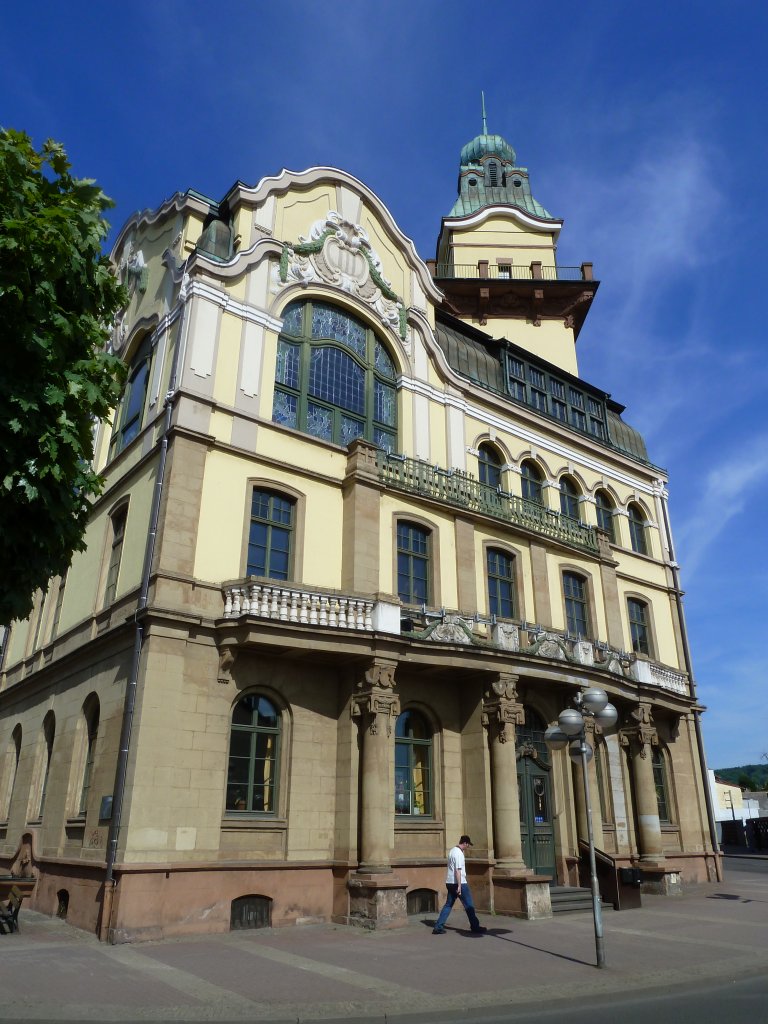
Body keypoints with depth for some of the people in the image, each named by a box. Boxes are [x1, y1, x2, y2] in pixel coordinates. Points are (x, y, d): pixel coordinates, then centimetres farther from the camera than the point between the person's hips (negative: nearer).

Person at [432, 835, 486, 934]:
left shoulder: (452, 851, 13)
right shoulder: (459, 853, -16)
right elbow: (458, 871, -21)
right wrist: (459, 886, -21)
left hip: (450, 883, 9)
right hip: (459, 883, -9)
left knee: (448, 905, 9)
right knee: (469, 905, 4)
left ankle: (438, 927, 5)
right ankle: (475, 927, 11)